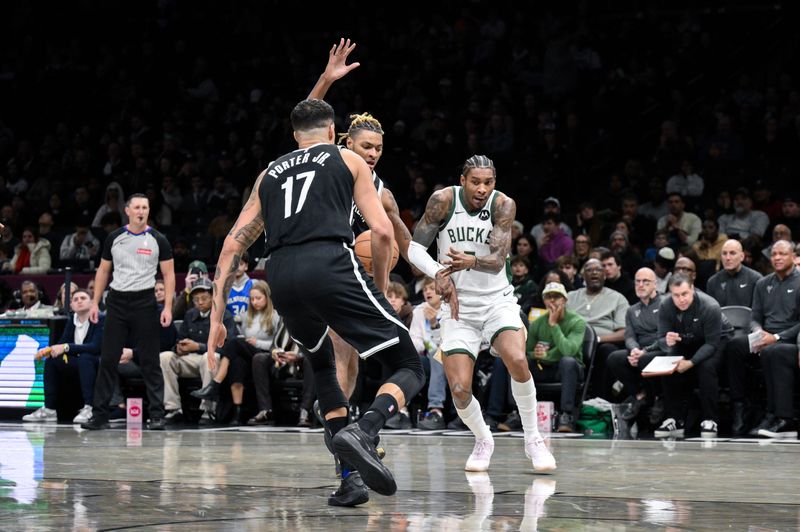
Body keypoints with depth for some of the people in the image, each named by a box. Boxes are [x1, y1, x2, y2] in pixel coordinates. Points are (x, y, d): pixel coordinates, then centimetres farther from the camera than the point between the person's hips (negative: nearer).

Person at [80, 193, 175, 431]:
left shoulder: (158, 240, 0)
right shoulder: (114, 239, 7)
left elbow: (168, 274, 1)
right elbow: (103, 271, 14)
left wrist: (168, 307, -9)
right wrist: (95, 302, 7)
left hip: (145, 302, -2)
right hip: (117, 301, 2)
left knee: (150, 361, -2)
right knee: (108, 359, 1)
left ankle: (157, 415, 2)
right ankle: (99, 415, 6)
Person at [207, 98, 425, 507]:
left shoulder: (269, 174, 29)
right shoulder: (348, 160, 20)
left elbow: (233, 244, 22)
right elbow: (382, 231, 7)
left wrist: (216, 318, 23)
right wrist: (380, 286, 22)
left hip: (281, 278, 4)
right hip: (331, 266, -4)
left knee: (322, 365, 31)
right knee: (409, 369, 4)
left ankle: (351, 477, 17)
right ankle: (363, 431, -28)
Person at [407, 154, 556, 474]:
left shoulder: (503, 206, -11)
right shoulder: (443, 201, -11)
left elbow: (498, 261, -21)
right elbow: (414, 247, -8)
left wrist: (471, 262, -42)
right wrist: (439, 273, -27)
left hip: (496, 300, -1)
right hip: (459, 305, 1)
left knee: (517, 360, -28)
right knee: (459, 389, -11)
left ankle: (532, 439, -8)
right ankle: (483, 441, 21)